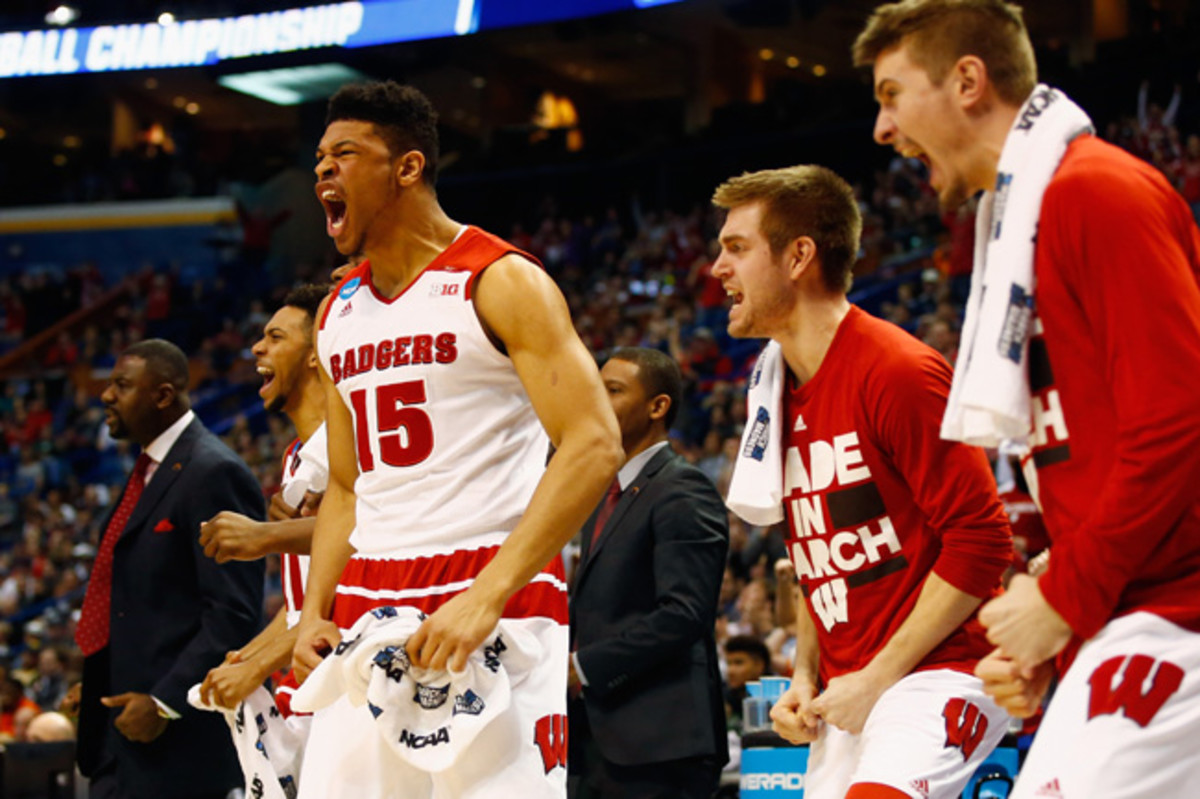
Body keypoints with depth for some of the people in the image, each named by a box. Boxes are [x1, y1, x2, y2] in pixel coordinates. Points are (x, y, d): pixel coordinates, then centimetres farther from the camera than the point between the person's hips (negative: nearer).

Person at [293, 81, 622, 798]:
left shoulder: (501, 282, -6)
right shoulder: (338, 313, 16)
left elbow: (594, 448, -15)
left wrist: (486, 598, -23)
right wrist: (314, 613, 6)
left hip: (493, 605, -7)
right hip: (368, 612, 7)